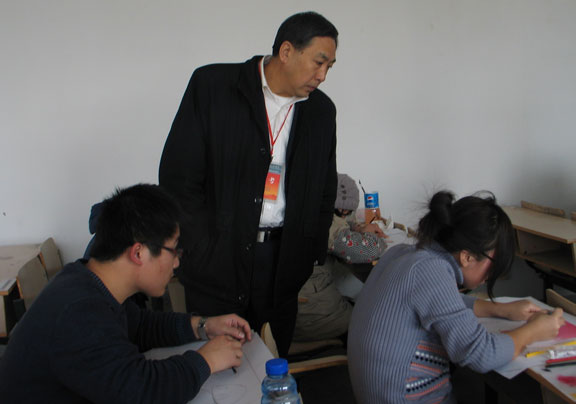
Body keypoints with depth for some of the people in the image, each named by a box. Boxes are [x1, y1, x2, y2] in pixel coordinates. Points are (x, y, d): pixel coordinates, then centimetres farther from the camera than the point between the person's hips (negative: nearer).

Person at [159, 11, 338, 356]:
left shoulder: (322, 111, 7)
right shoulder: (211, 86, -5)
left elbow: (325, 190, 16)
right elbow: (177, 175, -6)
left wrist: (309, 255, 8)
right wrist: (200, 252, -9)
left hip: (283, 261, 3)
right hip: (218, 259, -2)